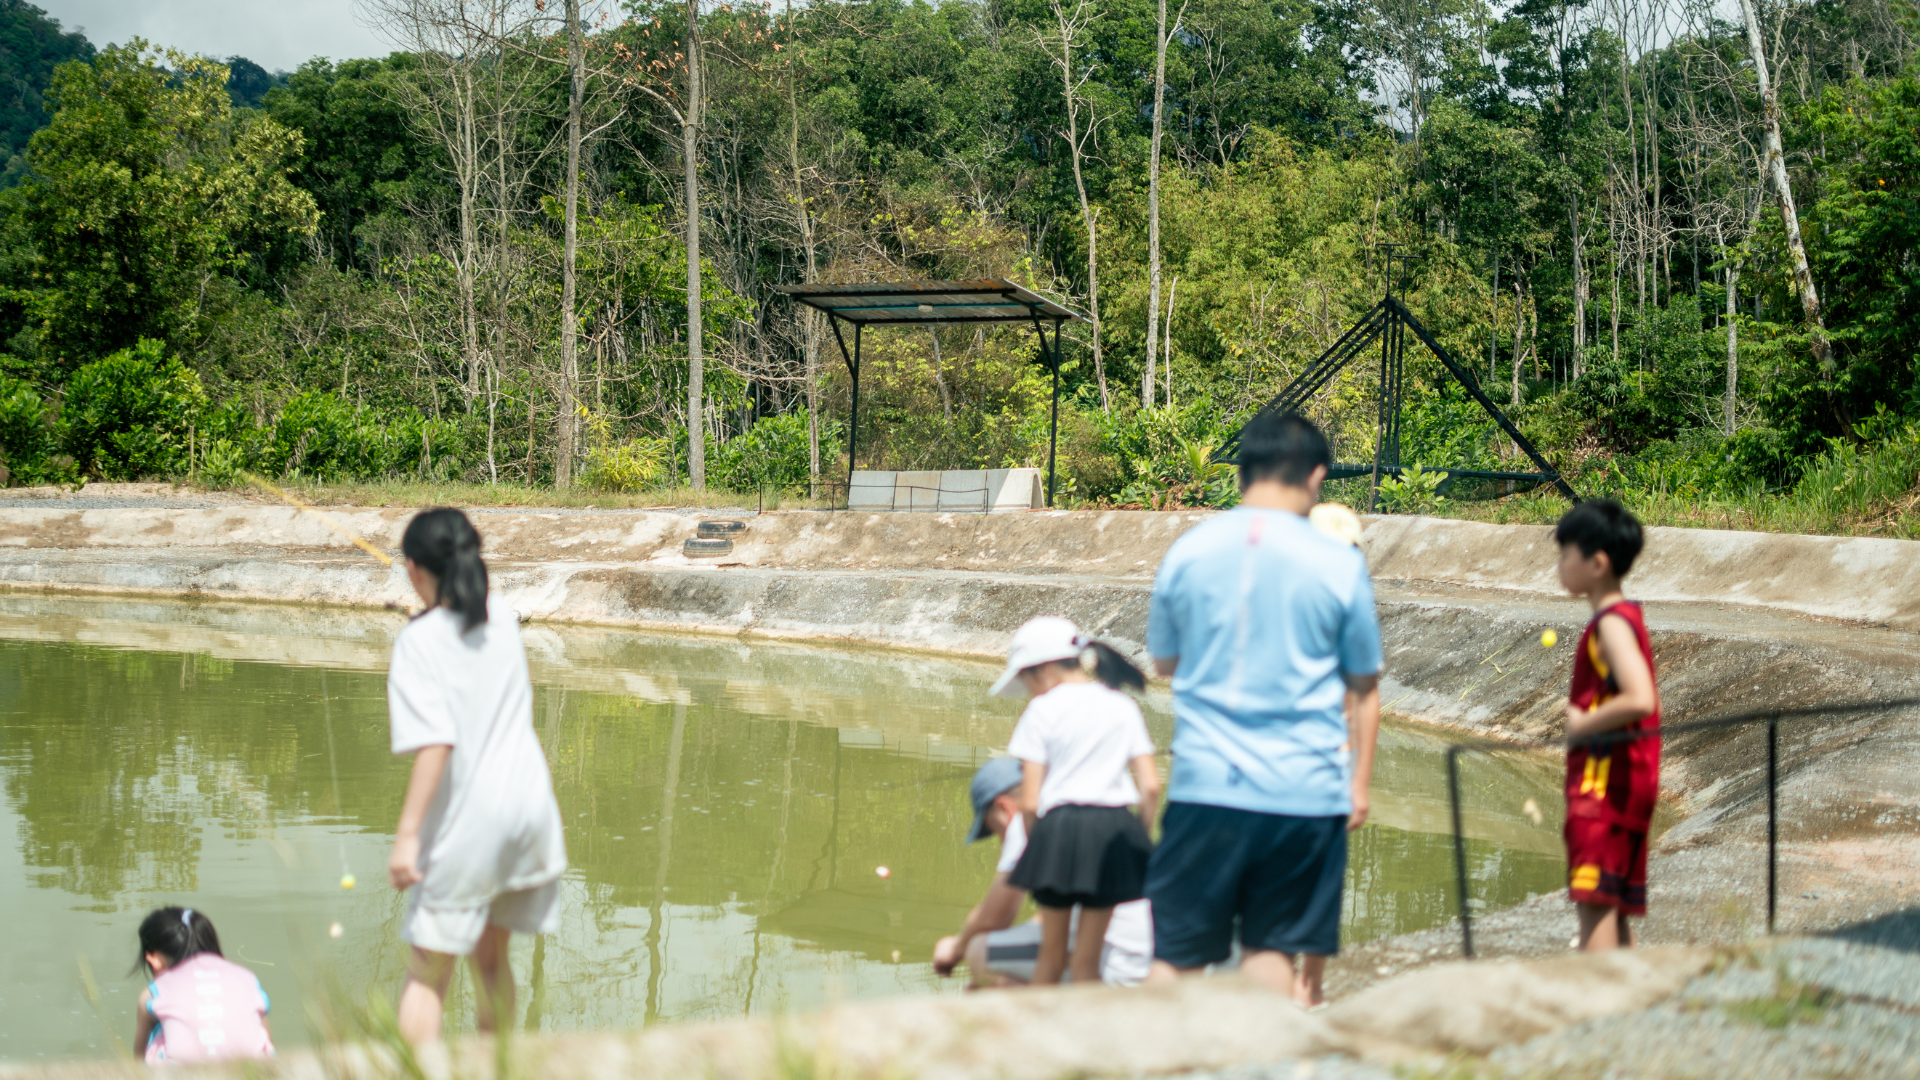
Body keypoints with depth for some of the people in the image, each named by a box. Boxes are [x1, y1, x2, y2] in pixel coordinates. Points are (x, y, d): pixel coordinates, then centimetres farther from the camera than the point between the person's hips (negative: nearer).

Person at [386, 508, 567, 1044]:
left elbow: (436, 743, -23)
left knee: (427, 973, 2)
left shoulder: (420, 639, -13)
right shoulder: (503, 619, 6)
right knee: (489, 956, 20)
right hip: (530, 804, 6)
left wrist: (407, 833, -24)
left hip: (468, 819, -6)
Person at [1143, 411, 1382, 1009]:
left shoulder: (1187, 551, 2)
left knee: (1174, 955, 5)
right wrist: (1360, 781, 14)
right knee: (1272, 949, 9)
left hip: (1205, 786, 1)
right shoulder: (1339, 562, -2)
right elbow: (1363, 686, 5)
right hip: (1306, 791, -1)